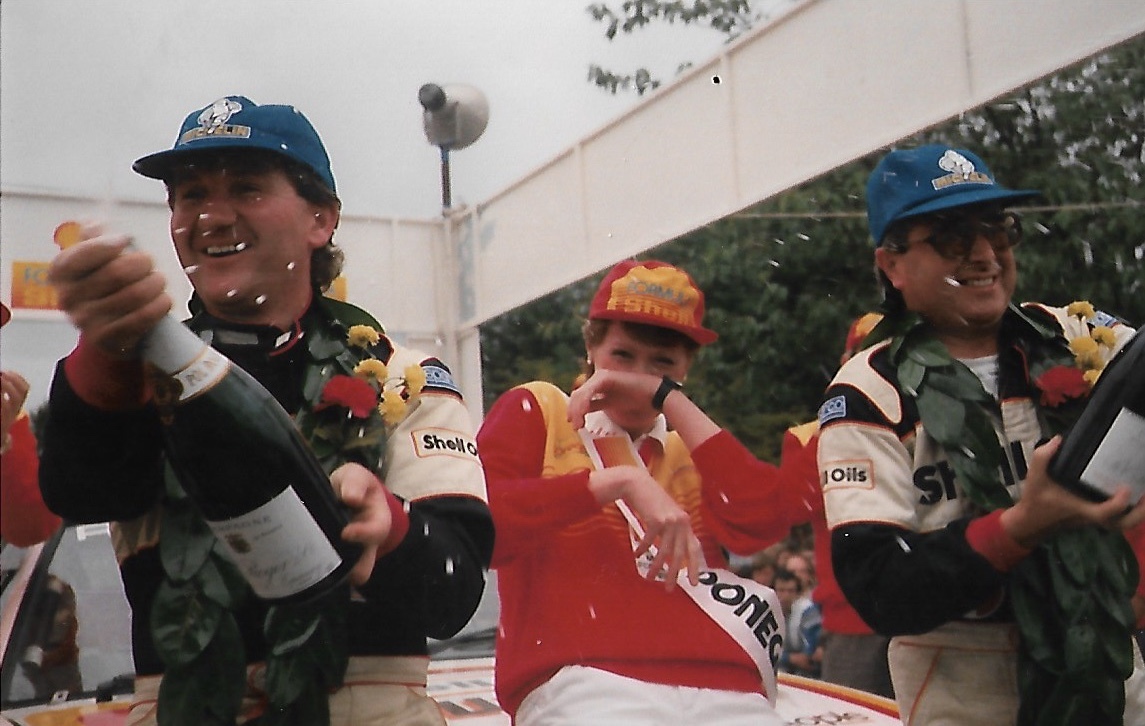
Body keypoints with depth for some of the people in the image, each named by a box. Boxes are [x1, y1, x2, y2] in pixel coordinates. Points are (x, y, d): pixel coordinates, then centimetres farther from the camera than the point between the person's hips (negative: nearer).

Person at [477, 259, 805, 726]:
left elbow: (764, 522, 4)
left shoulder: (692, 445, 23)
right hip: (582, 680, -4)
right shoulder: (534, 412, 14)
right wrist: (621, 483, -7)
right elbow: (481, 523, -3)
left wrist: (666, 397, 3)